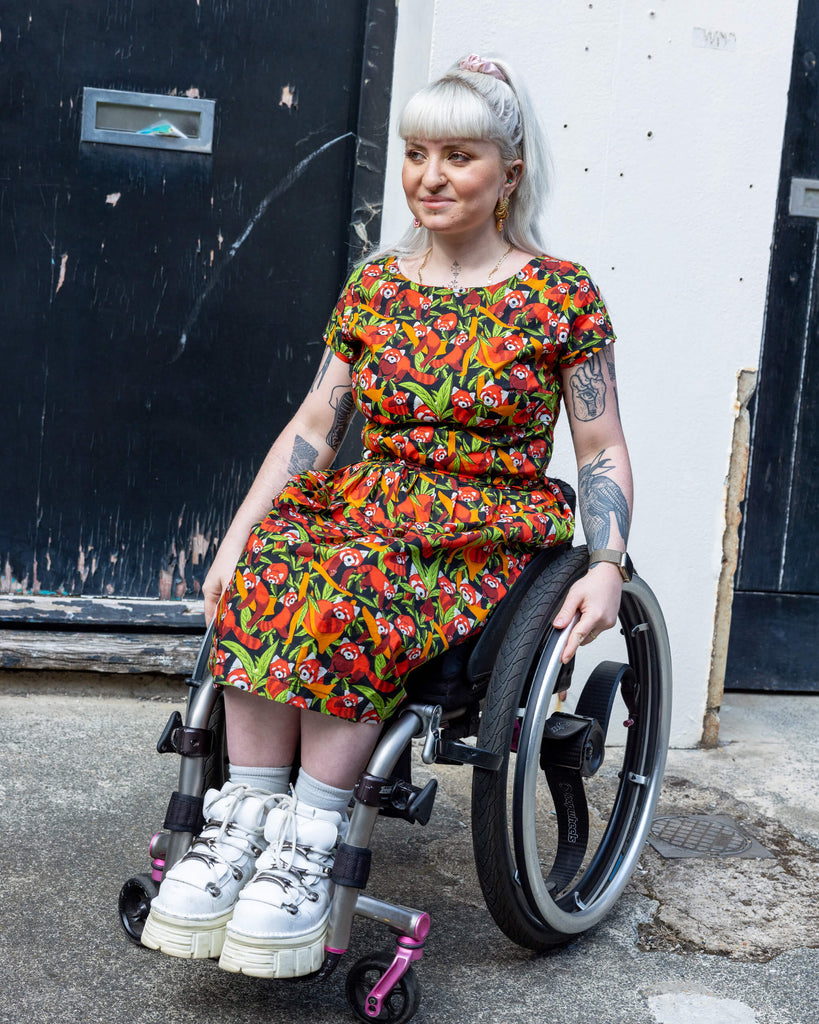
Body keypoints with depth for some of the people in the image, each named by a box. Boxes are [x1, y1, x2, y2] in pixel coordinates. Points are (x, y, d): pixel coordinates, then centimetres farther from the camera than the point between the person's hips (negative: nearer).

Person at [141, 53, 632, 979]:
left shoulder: (562, 296, 0)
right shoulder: (375, 285, 10)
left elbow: (602, 452, 2)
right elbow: (313, 425, 7)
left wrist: (607, 566, -13)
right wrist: (236, 538, -4)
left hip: (491, 530, -3)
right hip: (365, 502, 4)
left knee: (351, 592, -34)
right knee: (264, 573, -29)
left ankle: (310, 842, -26)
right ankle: (244, 818, -24)